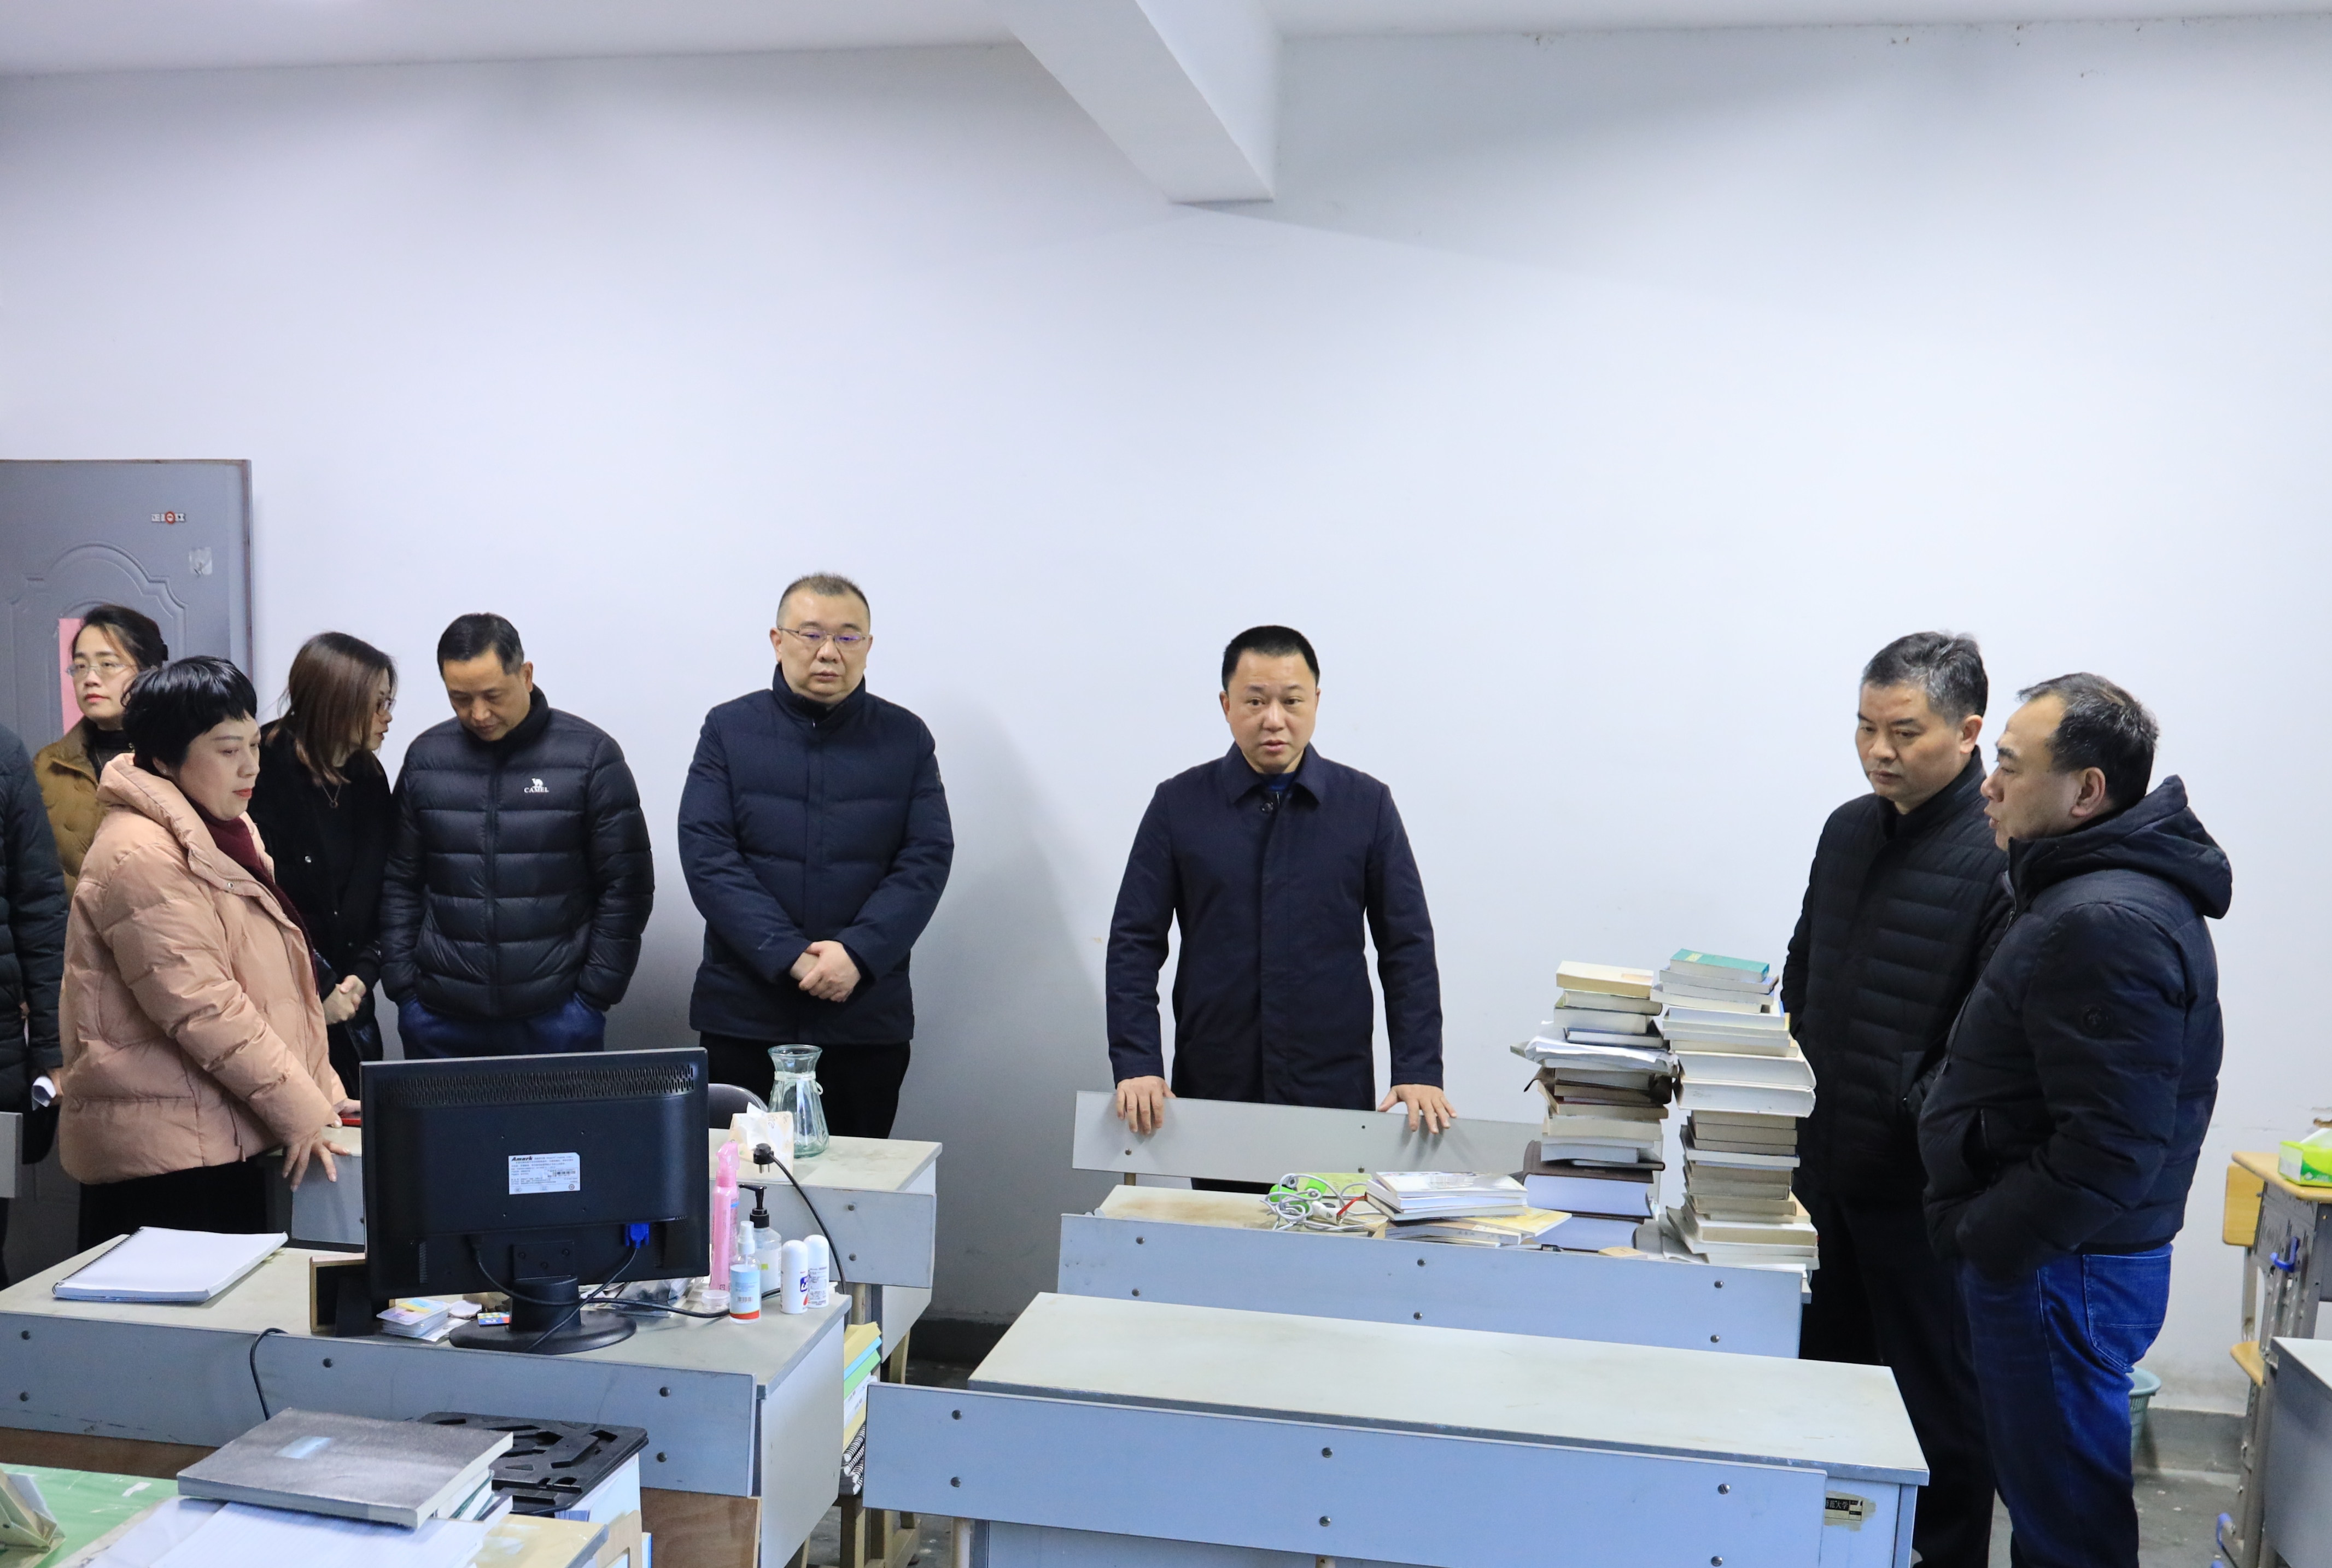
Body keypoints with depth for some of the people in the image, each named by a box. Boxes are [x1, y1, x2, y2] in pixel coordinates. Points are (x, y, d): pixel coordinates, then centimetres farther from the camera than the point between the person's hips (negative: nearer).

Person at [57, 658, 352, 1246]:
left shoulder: (226, 833, 16)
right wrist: (300, 1109, -18)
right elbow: (202, 1007, -21)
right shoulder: (141, 854, -15)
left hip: (221, 1141, 9)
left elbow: (274, 983, 21)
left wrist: (324, 1092, 13)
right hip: (163, 1155, -9)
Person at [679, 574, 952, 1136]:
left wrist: (857, 953, -16)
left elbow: (927, 859, -1)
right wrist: (790, 957, -15)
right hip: (744, 1017, 0)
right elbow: (707, 857, -5)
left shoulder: (906, 738, 6)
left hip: (868, 1019, 1)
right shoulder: (729, 730, 4)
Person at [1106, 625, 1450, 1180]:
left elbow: (1407, 947, 3)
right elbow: (1135, 943, 1)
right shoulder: (1179, 805, 2)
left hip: (1334, 1093, 0)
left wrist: (1419, 1071, -6)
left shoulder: (1366, 805, 3)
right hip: (1212, 1090, 0)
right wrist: (1136, 1066, -9)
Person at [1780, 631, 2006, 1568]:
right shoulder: (1848, 830, 8)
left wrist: (1924, 1116, -23)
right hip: (1826, 1163, 8)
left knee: (1935, 1398, 8)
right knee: (1826, 1373, 20)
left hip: (1919, 1184, -7)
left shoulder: (2004, 855, -16)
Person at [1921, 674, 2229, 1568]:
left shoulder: (2103, 923, -23)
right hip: (2061, 1261, 11)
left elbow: (2110, 1145, -27)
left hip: (2060, 1275, -11)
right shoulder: (2107, 891, 12)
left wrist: (1983, 1242, -16)